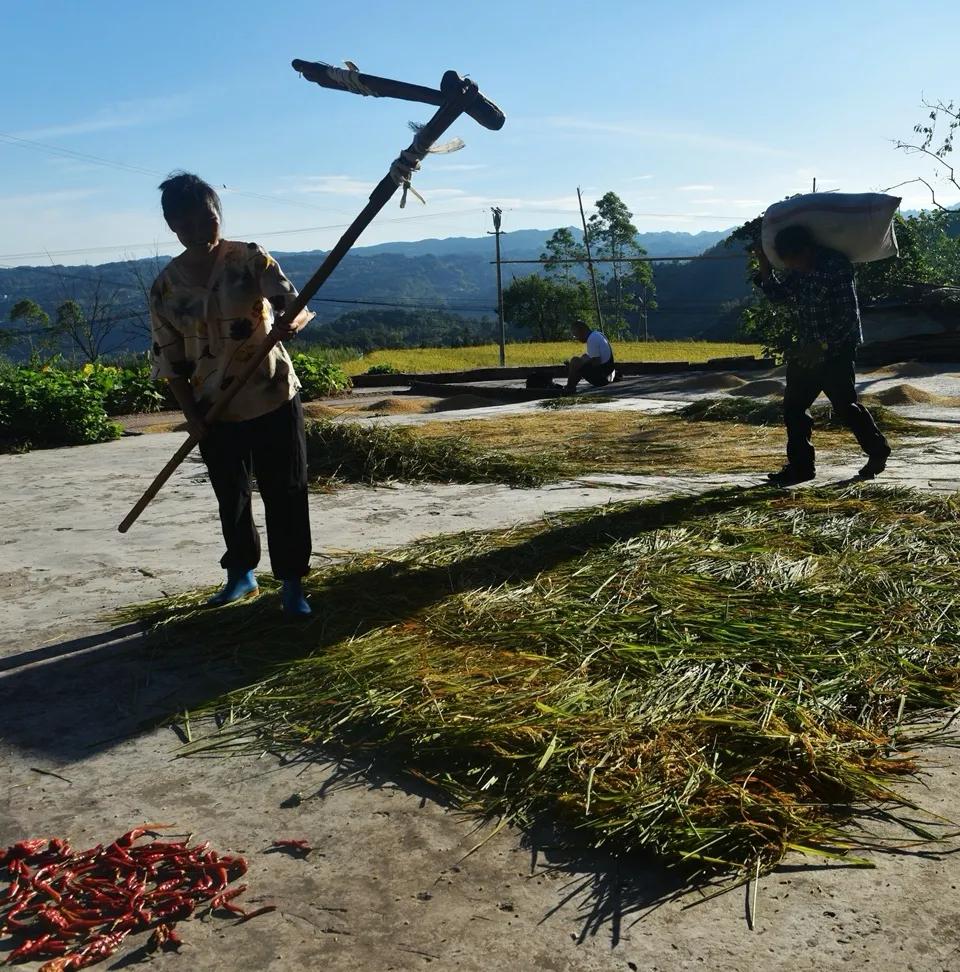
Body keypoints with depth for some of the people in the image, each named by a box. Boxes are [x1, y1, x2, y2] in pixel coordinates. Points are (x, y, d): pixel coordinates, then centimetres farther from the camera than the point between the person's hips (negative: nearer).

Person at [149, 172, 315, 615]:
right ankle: (241, 575, 35)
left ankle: (291, 583, 13)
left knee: (285, 493, 1)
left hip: (274, 399, -2)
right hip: (215, 412, 3)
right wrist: (192, 415, -5)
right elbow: (170, 358, 2)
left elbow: (293, 303, -16)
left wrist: (292, 321, -41)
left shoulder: (250, 259, -7)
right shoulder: (165, 286, -2)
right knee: (231, 497, 15)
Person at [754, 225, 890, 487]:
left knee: (845, 406, 2)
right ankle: (801, 465, 11)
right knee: (793, 406, 4)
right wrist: (765, 268, 3)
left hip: (837, 350, -8)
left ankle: (878, 452, 25)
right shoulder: (799, 271, 4)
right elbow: (779, 295, 17)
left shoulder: (837, 267, -20)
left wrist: (823, 345, -24)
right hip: (807, 350, 8)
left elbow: (849, 315, -22)